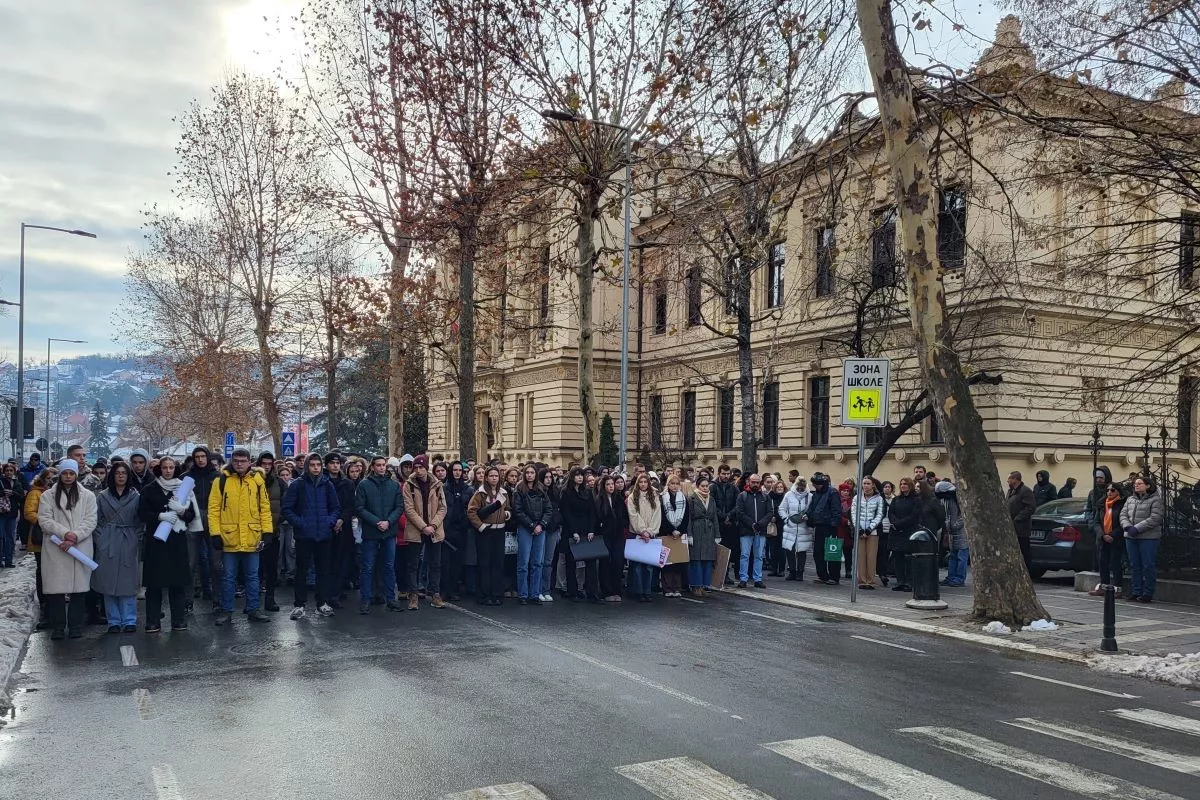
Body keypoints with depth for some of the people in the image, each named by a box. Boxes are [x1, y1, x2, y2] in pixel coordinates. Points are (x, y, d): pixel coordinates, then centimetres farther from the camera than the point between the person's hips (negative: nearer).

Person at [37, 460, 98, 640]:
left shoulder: (88, 496, 9)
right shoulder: (48, 495, 8)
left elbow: (90, 521, 1)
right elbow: (44, 520, -2)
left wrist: (74, 537, -13)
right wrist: (65, 533, -15)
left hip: (81, 548, 0)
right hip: (55, 549, 0)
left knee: (78, 587, 3)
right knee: (56, 588, -1)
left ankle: (76, 625, 12)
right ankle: (58, 626, 10)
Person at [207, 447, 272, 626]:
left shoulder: (257, 480, 4)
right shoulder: (222, 480, -2)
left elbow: (265, 507, 6)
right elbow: (213, 508, -3)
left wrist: (267, 531, 0)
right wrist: (215, 534, -9)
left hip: (252, 539, 2)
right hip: (228, 538, -2)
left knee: (252, 576, 11)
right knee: (228, 577, 8)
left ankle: (253, 610, 20)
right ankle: (226, 611, 18)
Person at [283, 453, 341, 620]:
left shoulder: (327, 484, 7)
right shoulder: (297, 484, -2)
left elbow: (336, 508, 13)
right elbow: (287, 508, -2)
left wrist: (331, 521, -3)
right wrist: (299, 523, -11)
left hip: (324, 535, 3)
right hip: (304, 535, -3)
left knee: (324, 569, 8)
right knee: (301, 570, 2)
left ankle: (323, 603, 17)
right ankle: (299, 604, 11)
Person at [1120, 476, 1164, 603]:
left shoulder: (1155, 500, -4)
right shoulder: (1130, 499, 15)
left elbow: (1155, 518, -14)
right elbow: (1123, 514, 10)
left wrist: (1137, 528, -18)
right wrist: (1127, 527, -10)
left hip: (1148, 538, -6)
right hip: (1130, 537, 6)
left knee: (1148, 566, -2)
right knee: (1134, 566, 9)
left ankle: (1148, 594, 4)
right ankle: (1135, 591, 15)